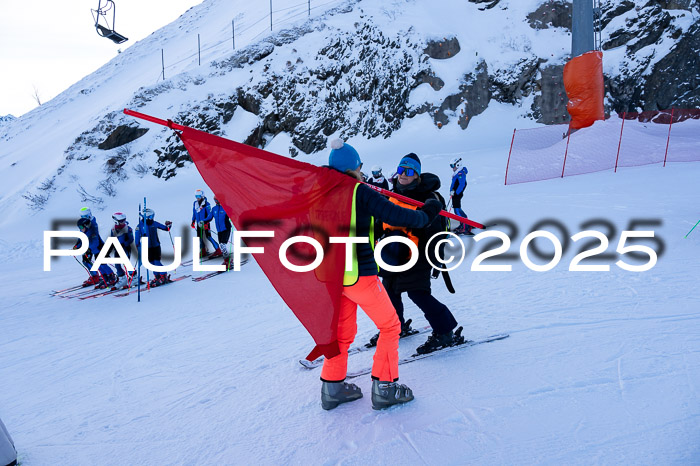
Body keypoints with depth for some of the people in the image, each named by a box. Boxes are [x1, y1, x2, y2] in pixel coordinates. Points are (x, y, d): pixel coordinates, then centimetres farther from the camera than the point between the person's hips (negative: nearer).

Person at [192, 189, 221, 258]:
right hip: (199, 223, 7)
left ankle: (218, 250, -9)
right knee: (199, 237, 6)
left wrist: (206, 222, -21)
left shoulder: (206, 204, -10)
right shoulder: (195, 204, 9)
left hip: (205, 223, -7)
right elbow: (194, 213, 21)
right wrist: (193, 221, 18)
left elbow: (209, 214, -12)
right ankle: (203, 252, 17)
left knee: (208, 236, -12)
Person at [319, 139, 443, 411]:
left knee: (343, 332, 21)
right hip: (359, 275, -7)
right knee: (389, 326, 10)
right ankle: (383, 387, 11)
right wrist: (426, 215, 0)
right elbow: (394, 215, -17)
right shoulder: (359, 192, -15)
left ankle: (332, 387, 25)